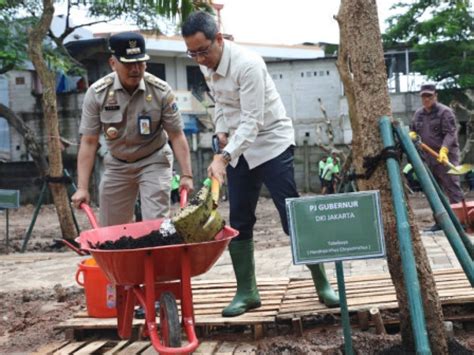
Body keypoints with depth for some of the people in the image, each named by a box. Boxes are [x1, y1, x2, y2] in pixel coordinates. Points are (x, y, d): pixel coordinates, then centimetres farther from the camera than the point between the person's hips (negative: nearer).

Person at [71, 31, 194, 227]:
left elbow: (176, 135, -11)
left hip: (153, 162, -2)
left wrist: (186, 175, -19)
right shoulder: (97, 93, -15)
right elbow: (89, 142, -13)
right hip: (116, 165, 2)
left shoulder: (161, 91, -17)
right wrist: (82, 188, -17)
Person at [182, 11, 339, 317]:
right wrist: (221, 130, 2)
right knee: (239, 222, 5)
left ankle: (323, 284, 6)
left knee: (293, 217, -7)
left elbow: (252, 122, -30)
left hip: (271, 143, -7)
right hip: (238, 148, 7)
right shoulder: (207, 66, -1)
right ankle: (247, 291, 14)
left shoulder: (248, 64, -25)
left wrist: (223, 158, -40)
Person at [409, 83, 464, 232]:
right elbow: (413, 128, 23)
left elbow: (450, 134, -18)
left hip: (446, 155, -8)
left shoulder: (445, 112, -10)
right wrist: (412, 135, -2)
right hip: (429, 157, 8)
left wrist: (444, 150, -33)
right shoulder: (419, 113, 12)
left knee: (452, 188, -11)